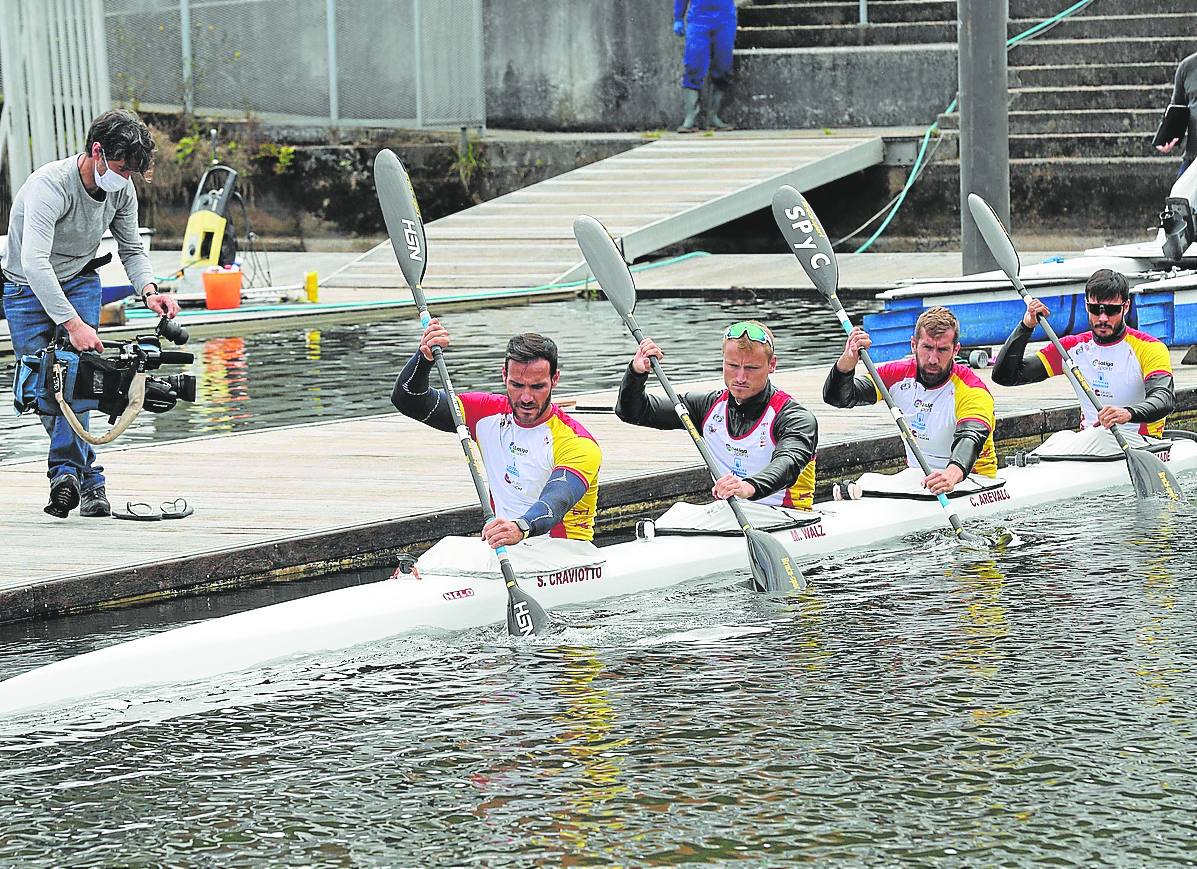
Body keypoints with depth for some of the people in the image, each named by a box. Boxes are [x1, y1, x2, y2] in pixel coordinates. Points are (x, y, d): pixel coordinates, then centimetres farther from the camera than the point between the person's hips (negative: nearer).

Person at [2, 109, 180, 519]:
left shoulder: (121, 190, -12)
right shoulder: (49, 185, -33)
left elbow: (132, 249, 3)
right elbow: (34, 261, -42)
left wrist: (149, 291, -18)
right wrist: (72, 322, -50)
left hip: (80, 281, 3)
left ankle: (67, 471, -25)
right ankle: (88, 479, 4)